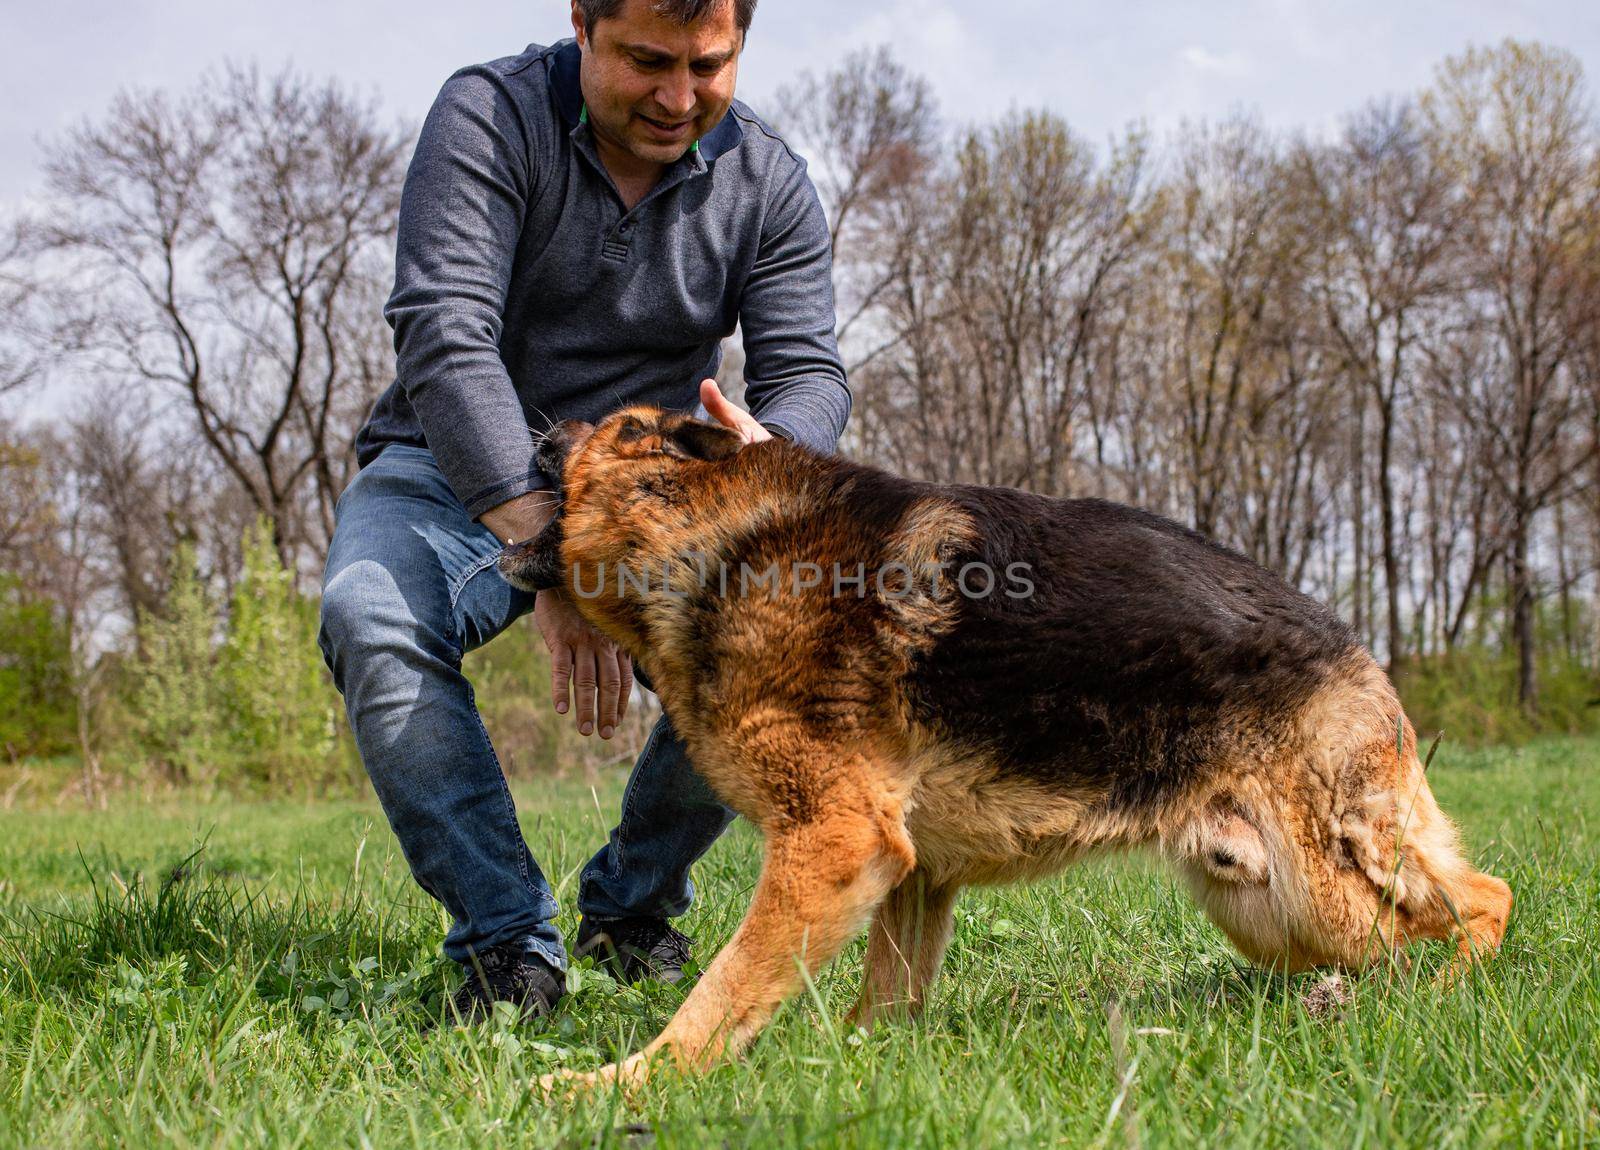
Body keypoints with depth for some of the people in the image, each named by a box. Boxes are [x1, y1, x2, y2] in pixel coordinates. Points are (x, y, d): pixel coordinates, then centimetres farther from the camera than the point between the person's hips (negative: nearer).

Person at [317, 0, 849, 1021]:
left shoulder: (770, 185, -4)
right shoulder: (490, 119, -16)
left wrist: (765, 447, -39)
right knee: (370, 621, -34)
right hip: (452, 472, -2)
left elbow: (809, 372, -10)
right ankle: (508, 943, -20)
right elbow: (443, 337, -28)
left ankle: (633, 898, 3)